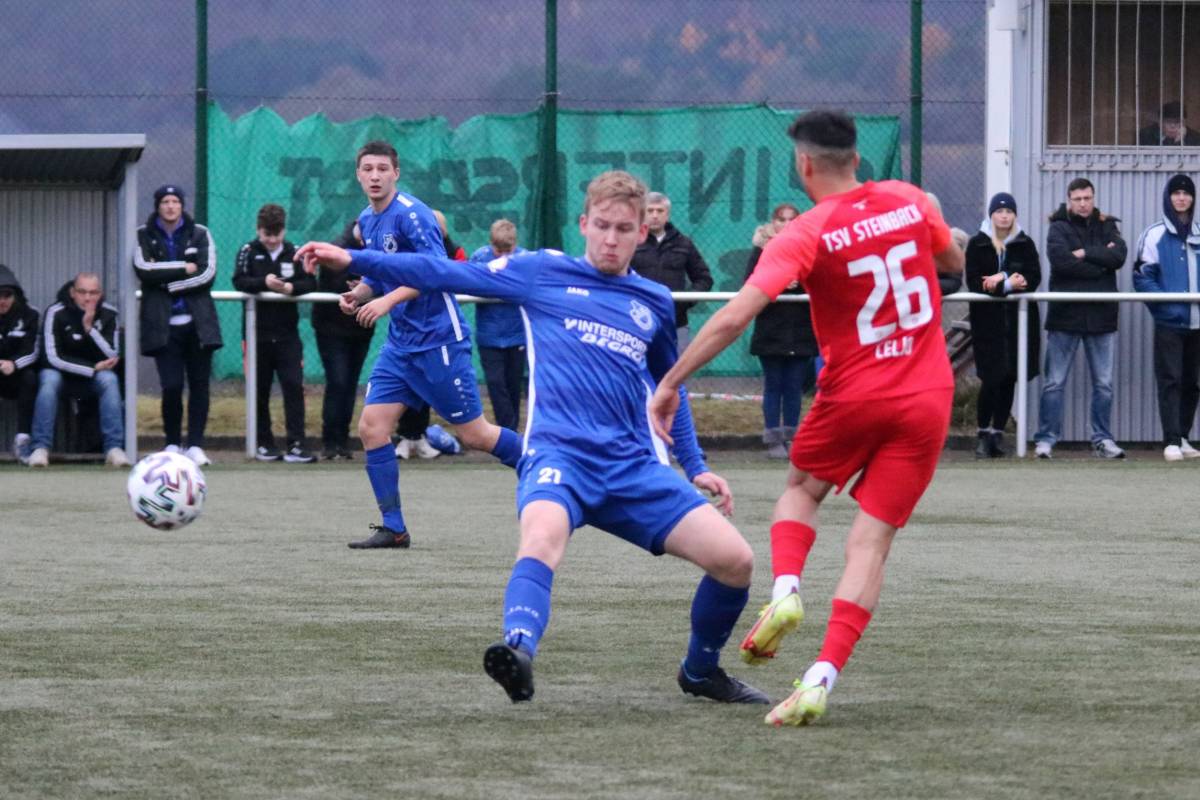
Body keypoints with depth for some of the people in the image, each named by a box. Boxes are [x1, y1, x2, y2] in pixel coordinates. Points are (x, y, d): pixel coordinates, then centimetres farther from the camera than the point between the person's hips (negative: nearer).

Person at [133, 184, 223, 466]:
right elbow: (143, 269, -10)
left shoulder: (199, 234, 8)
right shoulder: (144, 236, 7)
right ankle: (172, 443, 8)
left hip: (198, 323, 1)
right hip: (163, 324, -1)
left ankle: (195, 445, 4)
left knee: (199, 385, -1)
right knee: (172, 386, -7)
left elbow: (208, 273, -4)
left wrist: (168, 282, -9)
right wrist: (184, 268, -9)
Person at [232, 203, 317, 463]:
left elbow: (310, 283, 0)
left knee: (294, 387, -8)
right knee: (260, 391, 7)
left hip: (287, 333, 1)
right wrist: (264, 282, -26)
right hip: (257, 333, 0)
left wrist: (292, 288, -20)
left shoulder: (294, 252, 5)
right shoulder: (249, 251, 1)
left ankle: (295, 445, -9)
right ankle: (264, 444, 17)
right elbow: (239, 281, -10)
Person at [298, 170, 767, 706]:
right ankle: (518, 651, -59)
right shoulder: (544, 272, 9)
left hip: (634, 466, 4)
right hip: (558, 452, -4)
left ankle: (700, 672, 18)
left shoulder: (655, 303, 18)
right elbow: (445, 274, 6)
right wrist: (353, 260, -1)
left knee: (735, 560, -7)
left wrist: (695, 467, 27)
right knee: (543, 536, -38)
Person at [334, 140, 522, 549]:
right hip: (400, 343, 8)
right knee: (371, 427, -4)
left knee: (473, 434, -2)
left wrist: (388, 300, -27)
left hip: (438, 339, -8)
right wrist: (357, 294, 2)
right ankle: (393, 528, 1)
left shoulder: (411, 214, -14)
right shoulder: (366, 222, 12)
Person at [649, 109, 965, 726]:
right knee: (871, 540, 0)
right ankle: (820, 679, -13)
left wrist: (669, 384, -15)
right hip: (929, 398, 3)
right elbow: (954, 263, 22)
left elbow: (734, 317, -20)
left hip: (852, 397, -2)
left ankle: (785, 589, -2)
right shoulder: (910, 201, 1)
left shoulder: (805, 235, -11)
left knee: (802, 489, 27)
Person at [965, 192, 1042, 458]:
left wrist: (1002, 279, -15)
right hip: (987, 319, -2)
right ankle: (983, 434, 3)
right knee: (991, 378, -9)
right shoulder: (977, 244, 2)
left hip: (1019, 319, 2)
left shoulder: (1025, 244, 7)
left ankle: (998, 433, 11)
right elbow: (973, 282, -8)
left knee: (1009, 379, 3)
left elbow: (1034, 278, -4)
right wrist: (1009, 284, -17)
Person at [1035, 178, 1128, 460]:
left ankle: (1102, 439, 15)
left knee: (1104, 383, 7)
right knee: (1054, 382, -1)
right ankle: (1046, 439, 3)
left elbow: (1119, 256, -7)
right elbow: (1060, 260, -17)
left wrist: (1085, 254, -14)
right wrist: (1101, 263, -10)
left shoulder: (1106, 227, 11)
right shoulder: (1059, 228, 1)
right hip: (1065, 315, -3)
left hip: (1101, 317, 3)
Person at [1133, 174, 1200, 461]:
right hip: (1169, 321, -4)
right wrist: (1165, 302, -18)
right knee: (1170, 380, -9)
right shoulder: (1155, 235, -1)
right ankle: (1172, 442, -11)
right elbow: (1142, 276, -5)